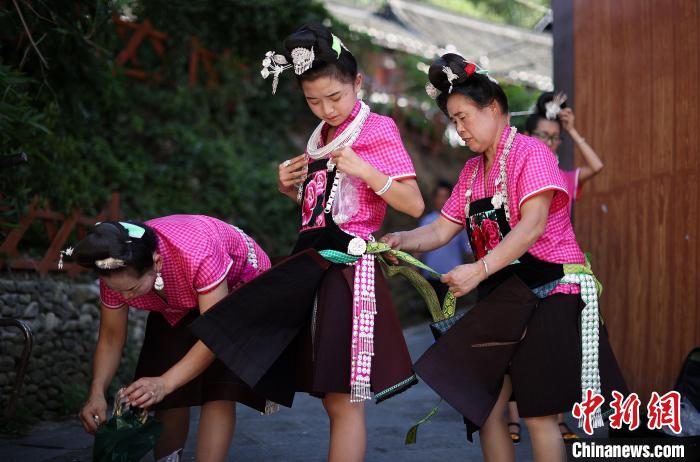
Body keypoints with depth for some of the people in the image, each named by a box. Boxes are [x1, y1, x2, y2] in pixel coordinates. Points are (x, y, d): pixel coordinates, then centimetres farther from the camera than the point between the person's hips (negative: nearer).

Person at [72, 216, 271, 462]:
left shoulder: (197, 255, -44)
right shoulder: (116, 275, -27)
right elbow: (111, 338, -16)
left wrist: (164, 383, -51)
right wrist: (97, 392, -33)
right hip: (180, 305, 5)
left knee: (220, 390, -20)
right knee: (172, 396, -5)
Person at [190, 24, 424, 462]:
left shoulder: (378, 130, -5)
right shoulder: (322, 136, 17)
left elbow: (414, 204, -11)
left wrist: (363, 171, -20)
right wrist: (292, 188, 7)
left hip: (348, 269, -8)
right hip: (314, 266, 8)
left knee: (344, 401, -6)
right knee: (333, 398, 12)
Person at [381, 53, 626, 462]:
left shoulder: (530, 152, -9)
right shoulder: (472, 171, 14)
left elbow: (532, 225, -22)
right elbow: (441, 230, 11)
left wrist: (480, 271, -31)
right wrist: (403, 240, -10)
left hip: (548, 292, -7)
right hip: (502, 296, 8)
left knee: (539, 415, -5)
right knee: (485, 408, 4)